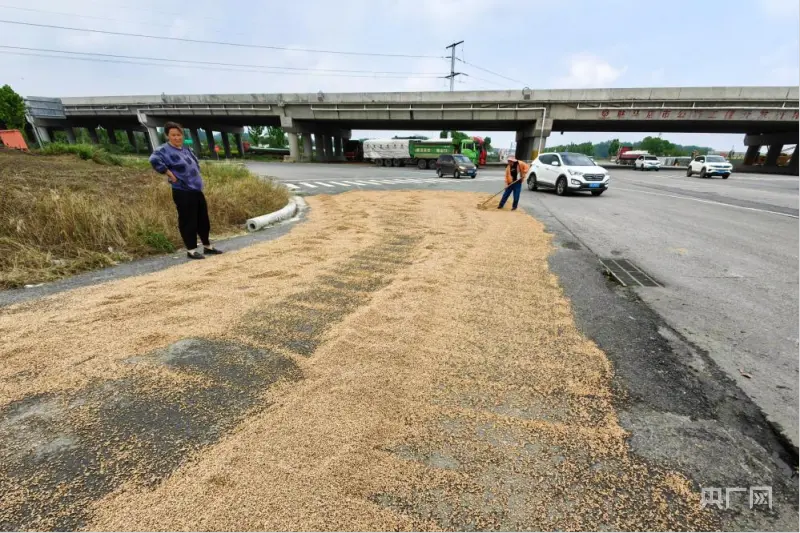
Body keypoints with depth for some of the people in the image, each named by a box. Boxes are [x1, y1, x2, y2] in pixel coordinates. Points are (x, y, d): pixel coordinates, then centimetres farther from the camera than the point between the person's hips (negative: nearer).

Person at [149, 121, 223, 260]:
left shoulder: (186, 149, 14)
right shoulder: (164, 150, -11)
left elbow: (196, 163, 29)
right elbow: (154, 160, -29)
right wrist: (170, 174, -22)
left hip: (197, 190, 8)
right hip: (183, 192, -8)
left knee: (203, 219, 13)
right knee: (188, 221, -2)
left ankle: (207, 246, 26)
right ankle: (191, 250, 9)